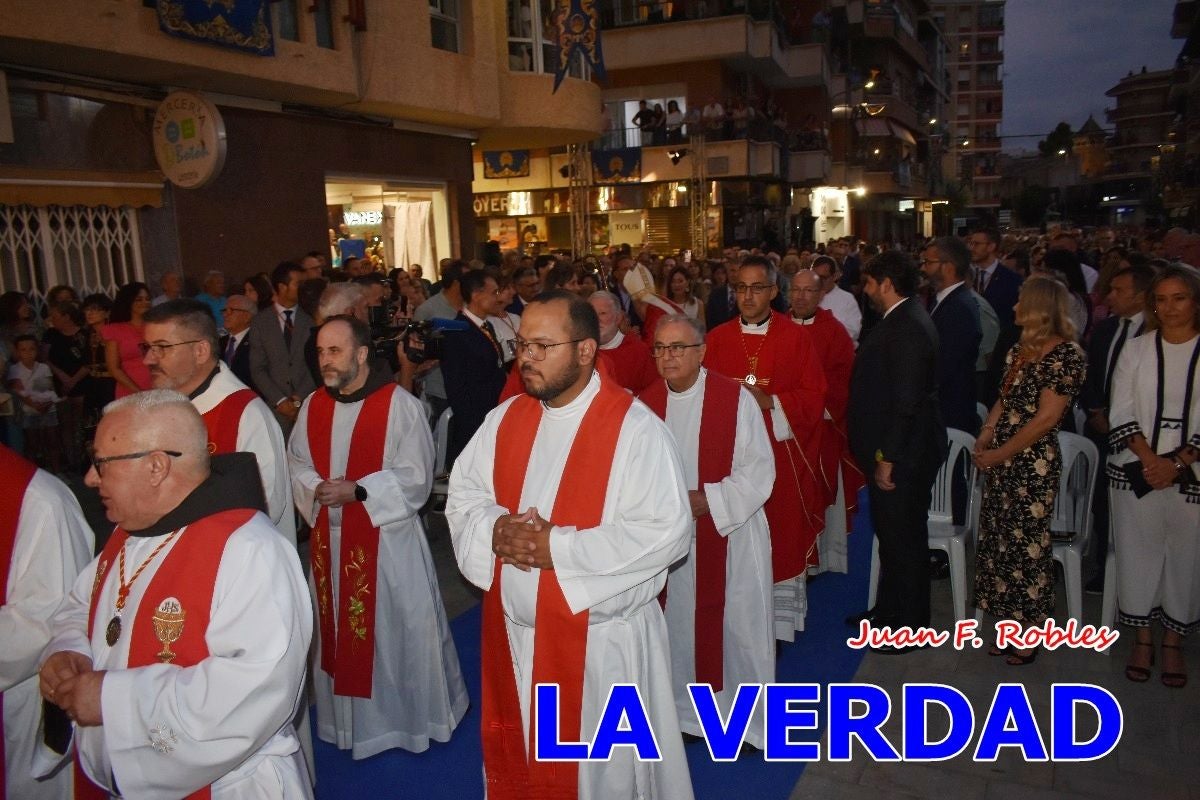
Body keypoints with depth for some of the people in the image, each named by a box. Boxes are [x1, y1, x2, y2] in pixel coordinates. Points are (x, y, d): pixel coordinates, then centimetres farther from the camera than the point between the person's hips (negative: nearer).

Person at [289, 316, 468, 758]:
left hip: (387, 537, -5)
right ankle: (348, 718, 36)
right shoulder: (313, 406, 5)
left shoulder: (400, 405, -13)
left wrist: (356, 491, -23)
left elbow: (415, 478, -15)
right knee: (339, 629, 16)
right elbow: (296, 463, 11)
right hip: (330, 538, 5)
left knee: (400, 630, 6)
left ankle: (411, 716, 28)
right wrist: (316, 489, -10)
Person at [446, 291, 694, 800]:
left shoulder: (635, 428, -17)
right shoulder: (506, 418, 2)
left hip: (598, 635, -5)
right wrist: (495, 531, -15)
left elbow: (667, 531, -22)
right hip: (512, 629, 6)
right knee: (517, 759, 24)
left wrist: (558, 547, -24)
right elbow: (463, 495, 8)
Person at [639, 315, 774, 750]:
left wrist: (705, 500, -19)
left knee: (735, 626, 6)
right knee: (679, 625, 13)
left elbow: (759, 470, -10)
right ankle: (687, 711, 33)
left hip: (729, 534, -3)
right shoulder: (646, 402, 1)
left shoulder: (737, 399, -10)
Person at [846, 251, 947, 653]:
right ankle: (889, 608, 36)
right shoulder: (901, 320, 10)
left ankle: (910, 625, 19)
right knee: (891, 533, 20)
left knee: (904, 539, 4)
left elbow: (906, 401, -24)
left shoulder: (909, 327, -21)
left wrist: (887, 458, -21)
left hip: (903, 455, -10)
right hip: (890, 452, 10)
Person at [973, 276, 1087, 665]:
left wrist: (1000, 454, -14)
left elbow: (1046, 418, -17)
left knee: (1027, 546, 3)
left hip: (1034, 464, -8)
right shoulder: (1019, 351, 11)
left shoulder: (1067, 355, -14)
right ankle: (1012, 624, 28)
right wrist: (985, 436, -1)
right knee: (998, 542, 13)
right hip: (1000, 462, 8)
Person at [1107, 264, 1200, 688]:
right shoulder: (1135, 350, 4)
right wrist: (1151, 460, -11)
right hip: (1137, 473, 1)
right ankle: (1143, 637, 23)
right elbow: (1121, 415, 0)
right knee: (1138, 553, 7)